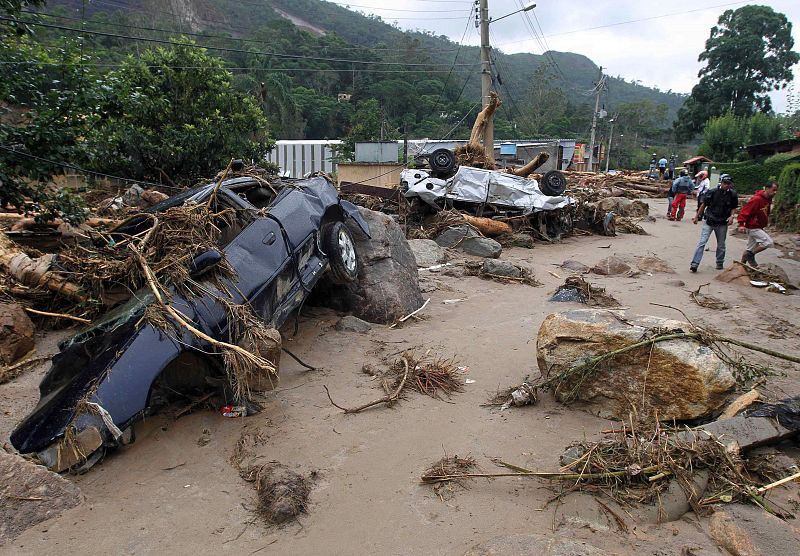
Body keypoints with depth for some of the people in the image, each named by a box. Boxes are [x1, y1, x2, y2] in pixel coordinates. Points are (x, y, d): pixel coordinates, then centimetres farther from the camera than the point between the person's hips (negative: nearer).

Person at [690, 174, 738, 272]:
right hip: (709, 222, -2)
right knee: (702, 242, -10)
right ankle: (694, 264, -13)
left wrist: (731, 216, -8)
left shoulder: (733, 195, -3)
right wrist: (697, 217, 7)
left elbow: (733, 208, 12)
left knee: (721, 245, 14)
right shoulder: (713, 192, -9)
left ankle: (720, 263, 31)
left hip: (722, 224, 2)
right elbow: (704, 204, 3)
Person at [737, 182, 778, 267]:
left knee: (750, 249, 15)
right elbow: (745, 211, -23)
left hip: (758, 227, 10)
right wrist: (741, 224, -29)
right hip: (753, 227, -10)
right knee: (769, 242, -16)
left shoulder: (769, 200, 7)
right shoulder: (756, 199, -21)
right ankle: (750, 254, -3)